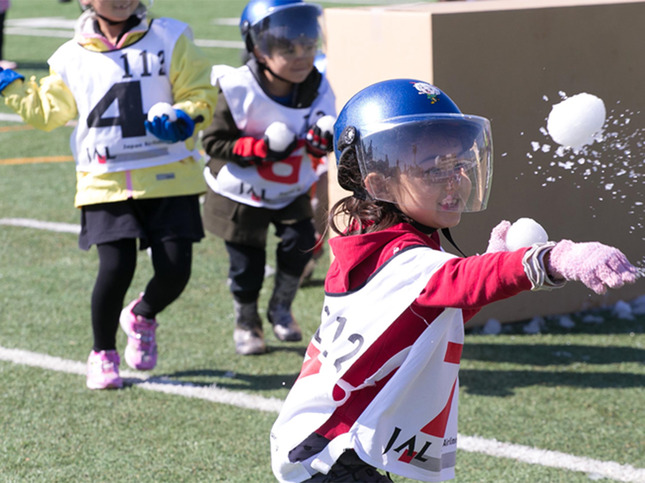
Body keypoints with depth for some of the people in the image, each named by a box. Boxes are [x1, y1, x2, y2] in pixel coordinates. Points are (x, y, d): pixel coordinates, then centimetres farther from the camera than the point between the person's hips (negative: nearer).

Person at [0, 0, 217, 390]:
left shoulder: (170, 39, 1)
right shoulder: (73, 58, 8)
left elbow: (202, 95, 1)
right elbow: (47, 110, 15)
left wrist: (183, 116, -19)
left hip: (168, 178, 0)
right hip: (107, 181, 0)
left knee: (175, 270, -6)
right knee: (117, 267, -13)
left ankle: (142, 317, 31)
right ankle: (103, 353, 13)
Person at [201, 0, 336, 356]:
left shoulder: (316, 89, -12)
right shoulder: (238, 91, -25)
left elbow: (319, 146, -1)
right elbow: (213, 142, -20)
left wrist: (324, 139, -26)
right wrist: (262, 149, -30)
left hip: (291, 191, 3)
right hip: (240, 193, -3)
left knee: (300, 242, -15)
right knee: (247, 265, 6)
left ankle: (281, 309, 12)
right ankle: (246, 322, 35)